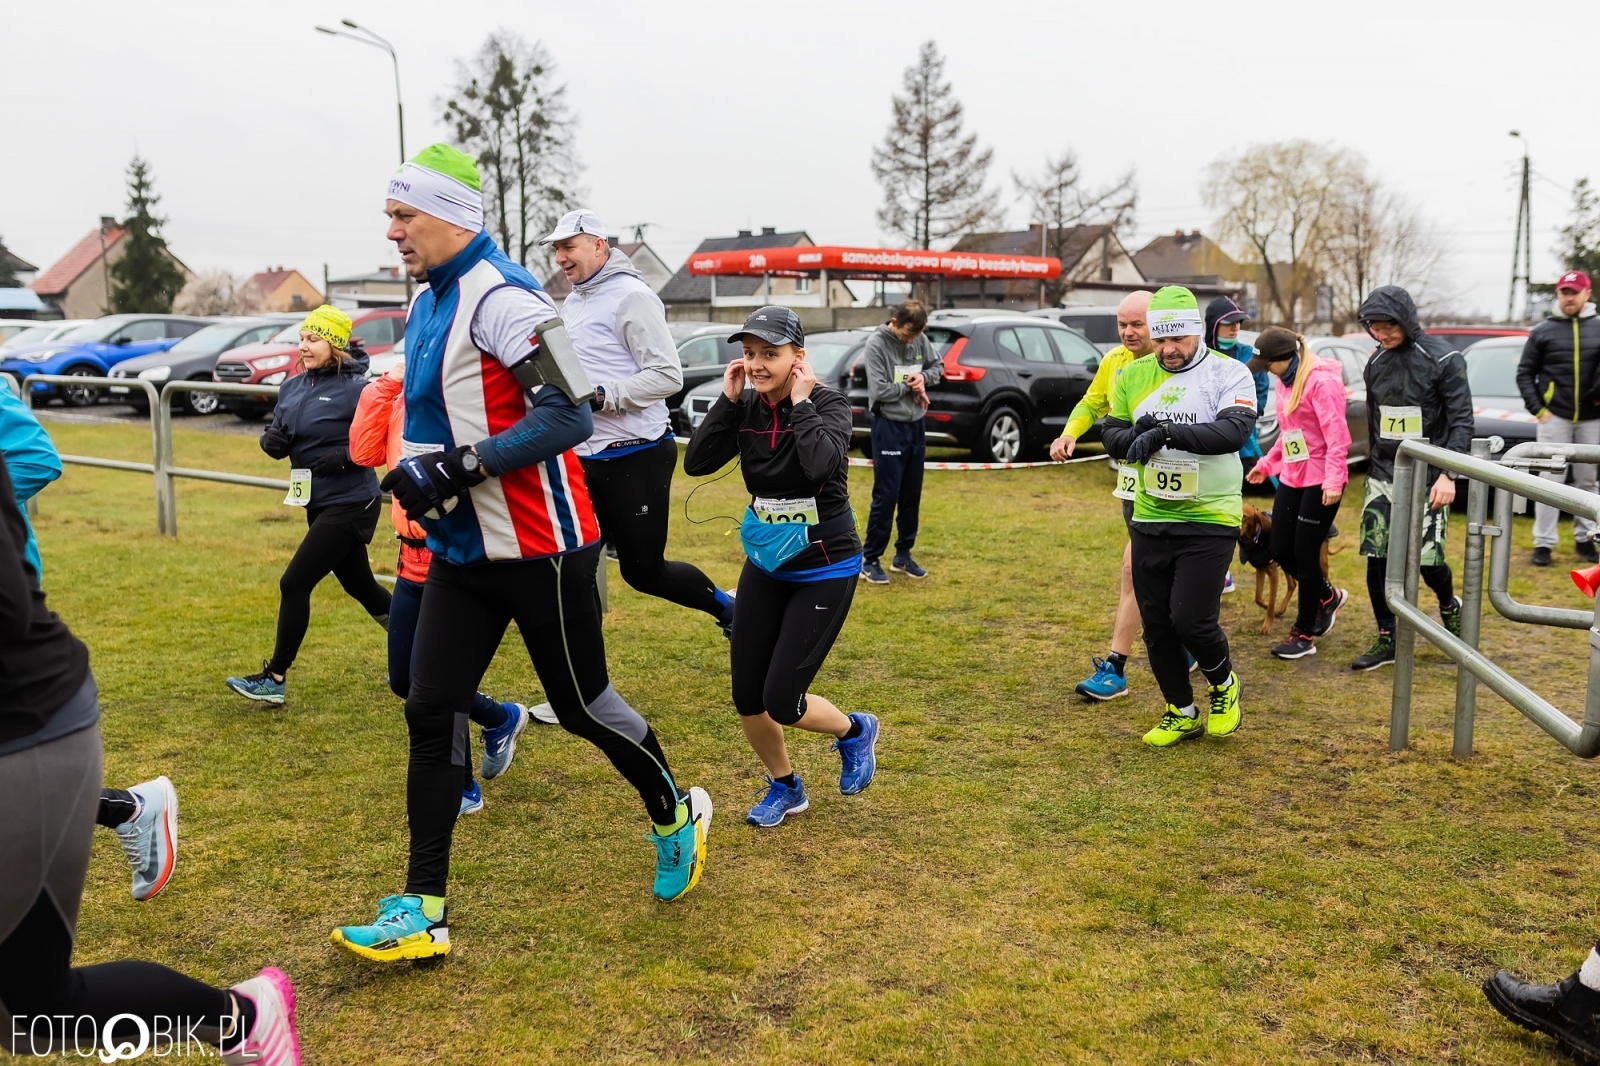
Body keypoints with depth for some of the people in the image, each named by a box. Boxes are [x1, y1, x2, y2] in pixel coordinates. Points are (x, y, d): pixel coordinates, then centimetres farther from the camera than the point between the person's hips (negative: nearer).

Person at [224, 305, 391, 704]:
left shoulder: (355, 388, -14)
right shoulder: (292, 388, 8)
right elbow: (277, 441, 13)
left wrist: (345, 457, -25)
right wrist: (271, 441, -10)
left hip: (349, 505, -8)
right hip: (318, 503, 8)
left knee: (294, 584, -7)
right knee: (360, 585, 17)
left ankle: (275, 679, 5)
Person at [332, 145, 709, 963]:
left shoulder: (502, 298, -17)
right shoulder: (427, 305, 12)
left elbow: (568, 414, -24)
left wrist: (456, 467, -24)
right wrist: (419, 475, 9)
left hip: (540, 548, -9)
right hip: (462, 549, 9)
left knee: (580, 707, 6)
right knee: (431, 713, 5)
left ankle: (675, 818, 33)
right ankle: (423, 911, 14)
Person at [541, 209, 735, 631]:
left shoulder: (631, 296, -12)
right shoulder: (572, 303, 15)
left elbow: (668, 375, -19)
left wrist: (600, 397, -25)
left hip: (636, 457, -8)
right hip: (585, 458, 8)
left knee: (645, 570, 0)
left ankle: (727, 608, 24)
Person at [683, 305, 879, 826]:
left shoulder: (827, 403, -16)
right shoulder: (747, 408, -2)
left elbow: (822, 465, -36)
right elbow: (696, 462, -13)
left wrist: (801, 403, -25)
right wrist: (727, 400, -15)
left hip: (824, 571, -5)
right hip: (765, 567, 5)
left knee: (782, 703, -7)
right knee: (747, 699, 6)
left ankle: (856, 731, 25)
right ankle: (784, 786, 33)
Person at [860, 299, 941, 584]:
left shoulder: (919, 341, 3)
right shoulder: (876, 344, -13)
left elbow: (937, 366, 16)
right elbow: (879, 391, -20)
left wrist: (924, 378, -5)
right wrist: (909, 386, -9)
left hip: (916, 426, 6)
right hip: (889, 427, -6)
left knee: (912, 494, 12)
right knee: (886, 496, -5)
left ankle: (903, 555, 24)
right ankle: (870, 559, 5)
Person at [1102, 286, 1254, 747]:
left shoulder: (1228, 373, -8)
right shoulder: (1134, 375, 5)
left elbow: (1234, 431, -23)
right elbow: (1112, 433, 6)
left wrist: (1167, 432, -31)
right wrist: (1137, 437, -16)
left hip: (1209, 522, -5)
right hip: (1150, 521, 5)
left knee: (1191, 620, -10)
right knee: (1156, 625, 10)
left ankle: (1224, 686, 22)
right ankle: (1182, 713, 28)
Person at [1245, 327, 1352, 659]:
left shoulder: (1321, 381, -17)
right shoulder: (1285, 381, 11)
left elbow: (1337, 434, -21)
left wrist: (1333, 480, -28)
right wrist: (1265, 465, 23)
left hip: (1320, 481, -9)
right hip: (1291, 478, 9)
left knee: (1305, 554, -2)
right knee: (1281, 551, 10)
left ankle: (1305, 634, 11)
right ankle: (1328, 597, 36)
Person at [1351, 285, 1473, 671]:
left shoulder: (1443, 359, -9)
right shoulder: (1376, 363, 8)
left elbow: (1462, 421, -10)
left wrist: (1448, 474, -19)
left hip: (1426, 478, -5)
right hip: (1382, 476, 5)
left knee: (1427, 558, -4)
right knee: (1376, 558, 0)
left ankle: (1449, 607, 30)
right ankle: (1387, 639, 12)